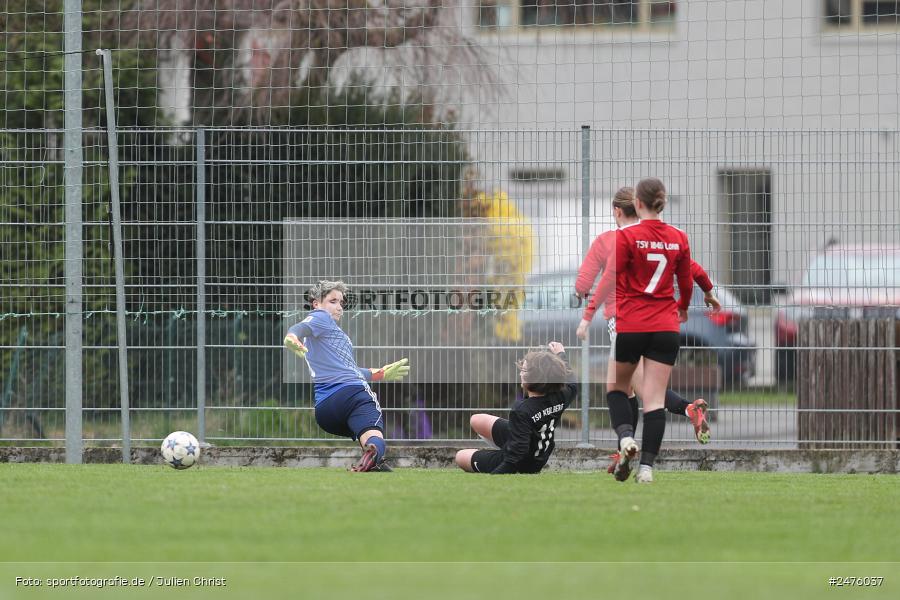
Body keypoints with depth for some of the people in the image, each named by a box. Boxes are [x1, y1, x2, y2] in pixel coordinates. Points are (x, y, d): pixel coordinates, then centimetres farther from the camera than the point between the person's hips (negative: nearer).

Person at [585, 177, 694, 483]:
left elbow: (610, 279, -13)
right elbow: (686, 283, 14)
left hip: (629, 326, -3)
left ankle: (625, 436, -9)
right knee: (655, 398, 2)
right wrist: (683, 308, 33)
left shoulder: (627, 235, -10)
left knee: (616, 387, 16)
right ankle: (646, 466, -5)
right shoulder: (678, 239, 3)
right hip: (665, 328, 3)